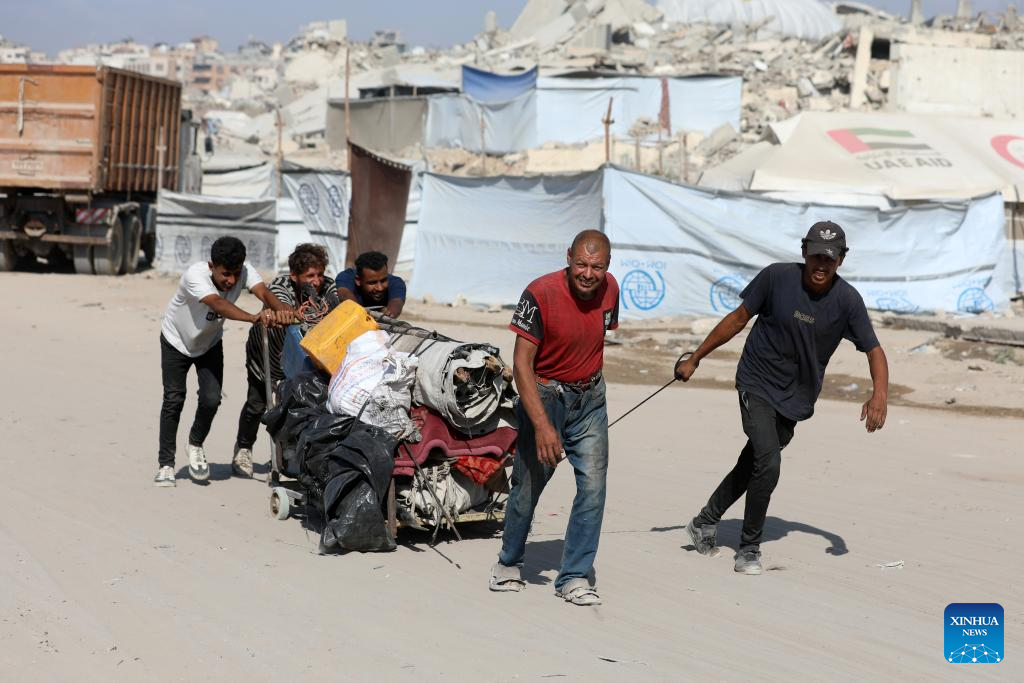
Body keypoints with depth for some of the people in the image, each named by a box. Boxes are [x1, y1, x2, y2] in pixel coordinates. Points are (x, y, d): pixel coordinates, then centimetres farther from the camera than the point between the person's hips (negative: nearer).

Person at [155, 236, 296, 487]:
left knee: (211, 399, -10)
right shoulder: (195, 275, -38)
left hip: (209, 343, 3)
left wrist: (281, 310, -67)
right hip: (177, 340, -3)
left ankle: (196, 444, 18)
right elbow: (218, 304, -55)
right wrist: (254, 318, -72)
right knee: (174, 399, -8)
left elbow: (263, 292, -43)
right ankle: (166, 464, 5)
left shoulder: (243, 271, -25)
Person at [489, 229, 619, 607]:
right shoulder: (541, 293, -23)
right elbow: (522, 363, -23)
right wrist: (542, 425, -29)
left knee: (593, 486, -4)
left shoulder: (609, 289, -6)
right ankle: (509, 561, 29)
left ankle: (574, 577, 4)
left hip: (590, 397, 4)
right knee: (528, 485, 5)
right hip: (543, 395, -4)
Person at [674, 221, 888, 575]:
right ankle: (750, 547, 1)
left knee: (752, 466, 12)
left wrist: (879, 394, -31)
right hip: (757, 384, -3)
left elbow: (873, 350, -11)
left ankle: (705, 522, 35)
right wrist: (694, 359, 2)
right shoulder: (777, 277, -14)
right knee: (768, 464, -18)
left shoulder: (848, 300, -11)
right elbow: (739, 318, -1)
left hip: (795, 397, 3)